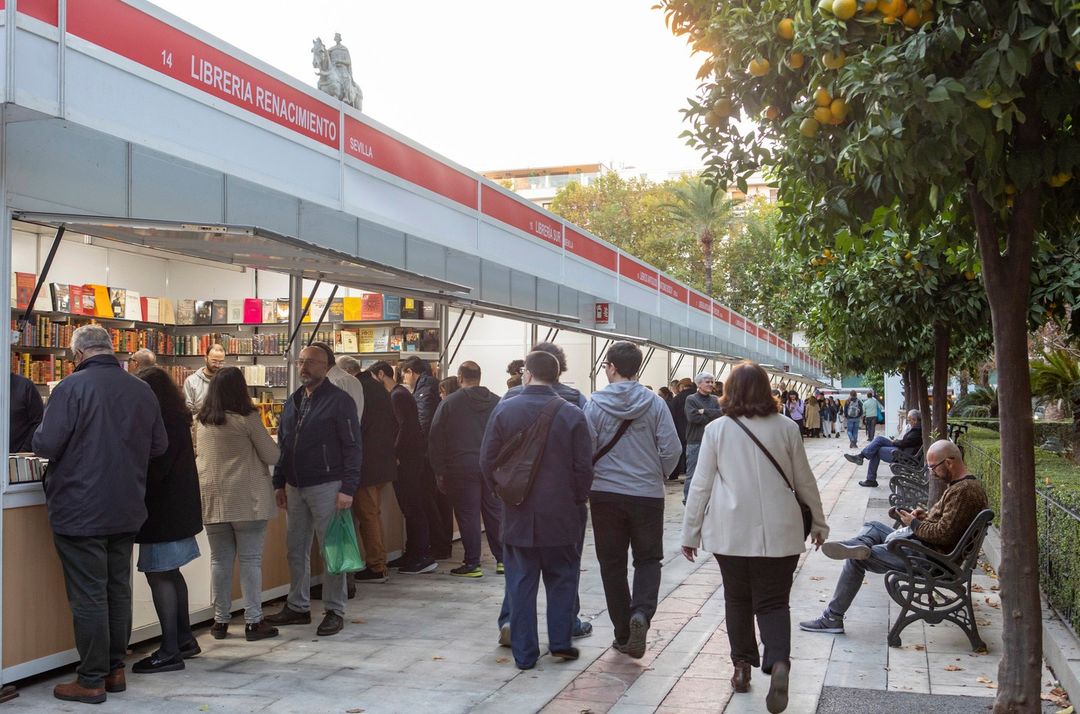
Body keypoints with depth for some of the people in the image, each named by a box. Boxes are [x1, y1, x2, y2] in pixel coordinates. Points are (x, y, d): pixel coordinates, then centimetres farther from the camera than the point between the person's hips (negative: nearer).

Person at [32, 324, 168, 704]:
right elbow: (159, 445, 8)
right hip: (126, 511, 5)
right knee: (118, 591, 15)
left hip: (80, 512, -5)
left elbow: (45, 445, -17)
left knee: (88, 597, 1)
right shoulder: (142, 389, 2)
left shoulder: (72, 387, -14)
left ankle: (91, 680, 9)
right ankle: (115, 669, 24)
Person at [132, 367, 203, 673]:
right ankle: (184, 639, 26)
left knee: (159, 575, -7)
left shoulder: (165, 422, -17)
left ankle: (170, 651, -4)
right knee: (170, 573, 16)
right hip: (178, 506, 10)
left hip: (164, 508, -10)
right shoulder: (177, 419, 13)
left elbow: (154, 469, -20)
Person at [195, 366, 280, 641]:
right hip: (247, 499, -4)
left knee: (220, 560, 10)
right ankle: (253, 621, 4)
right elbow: (272, 456, -6)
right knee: (250, 559, 1)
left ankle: (220, 621, 15)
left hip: (212, 499, 5)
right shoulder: (247, 419, -10)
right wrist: (272, 446, 15)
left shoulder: (201, 421, 6)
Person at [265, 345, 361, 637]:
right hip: (295, 487, 7)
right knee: (296, 550, 12)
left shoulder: (339, 401, -7)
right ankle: (297, 607, 24)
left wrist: (348, 488, -16)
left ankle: (335, 611, 8)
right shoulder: (293, 401, 14)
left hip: (326, 486, -7)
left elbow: (352, 447, -10)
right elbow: (282, 445, 19)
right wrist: (279, 483, 13)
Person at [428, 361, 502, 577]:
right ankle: (502, 559, 15)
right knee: (494, 512, 11)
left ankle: (472, 563, 5)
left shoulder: (449, 403, -4)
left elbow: (436, 439, -4)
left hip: (462, 468, -3)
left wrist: (439, 471, 2)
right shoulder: (497, 403, 5)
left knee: (468, 515, 1)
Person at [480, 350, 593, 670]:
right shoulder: (572, 414, -6)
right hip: (560, 512, 0)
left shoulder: (504, 410, -4)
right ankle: (560, 641, 16)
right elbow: (584, 466, -5)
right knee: (562, 578, 16)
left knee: (521, 583, 8)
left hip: (517, 513, 1)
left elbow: (487, 460, -1)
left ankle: (524, 653, 11)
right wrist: (578, 499, 10)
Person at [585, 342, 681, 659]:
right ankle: (641, 612, -12)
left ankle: (623, 634, 16)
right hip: (648, 495, 0)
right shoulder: (655, 403, -5)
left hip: (605, 494, 0)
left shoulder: (594, 405, -7)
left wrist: (588, 483, 12)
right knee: (648, 559, 13)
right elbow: (672, 449, -6)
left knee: (612, 564, 11)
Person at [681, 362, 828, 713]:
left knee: (737, 600, 16)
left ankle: (742, 666, 20)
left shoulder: (716, 429, -2)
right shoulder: (786, 428, 0)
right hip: (779, 532, 0)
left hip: (731, 532, 0)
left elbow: (700, 485, 0)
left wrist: (690, 532, 9)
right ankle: (778, 662, -17)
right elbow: (804, 481, 7)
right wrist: (818, 522, 21)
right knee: (773, 602, 5)